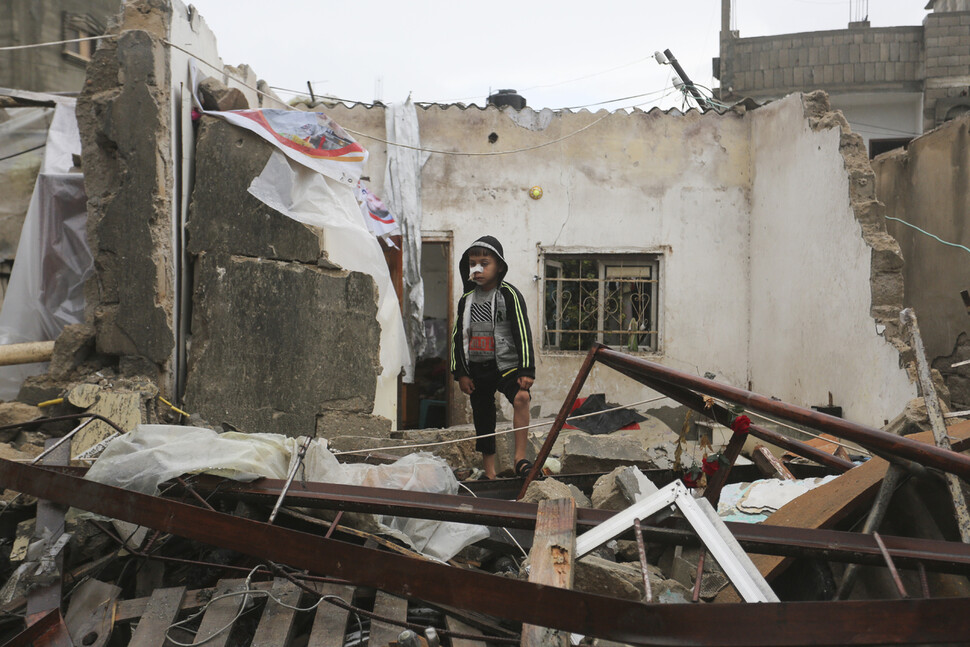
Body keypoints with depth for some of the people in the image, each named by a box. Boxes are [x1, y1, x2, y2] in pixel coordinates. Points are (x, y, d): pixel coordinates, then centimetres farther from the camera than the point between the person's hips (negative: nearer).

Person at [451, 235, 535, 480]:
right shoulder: (467, 299, 8)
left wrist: (526, 371, -14)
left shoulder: (509, 295, -5)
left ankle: (520, 458, -25)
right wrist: (460, 373, 6)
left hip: (506, 365, -4)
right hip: (476, 370, 4)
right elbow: (458, 336, 12)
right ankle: (489, 473, 23)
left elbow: (523, 333, -9)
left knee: (521, 397, -30)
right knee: (483, 420, 9)